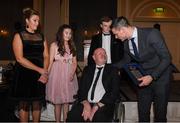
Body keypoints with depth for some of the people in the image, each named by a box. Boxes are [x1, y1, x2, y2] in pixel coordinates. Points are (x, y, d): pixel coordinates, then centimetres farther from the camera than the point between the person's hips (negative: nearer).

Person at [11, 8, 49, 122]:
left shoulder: (41, 37, 10)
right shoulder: (19, 36, -2)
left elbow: (46, 56, 6)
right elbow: (19, 58, -12)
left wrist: (44, 72, -11)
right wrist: (39, 69, -16)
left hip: (39, 76, 4)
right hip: (24, 75, -4)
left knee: (38, 103, 10)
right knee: (24, 104, 4)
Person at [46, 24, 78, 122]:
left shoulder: (72, 46, 10)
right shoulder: (54, 45, -1)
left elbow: (74, 62, 7)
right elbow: (50, 61, -5)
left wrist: (72, 73, -8)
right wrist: (46, 75, -12)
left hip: (69, 75, 3)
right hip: (57, 75, -3)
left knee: (67, 101, 8)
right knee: (57, 101, 3)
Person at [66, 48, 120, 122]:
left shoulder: (112, 70, 9)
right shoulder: (87, 69, 18)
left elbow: (115, 92, -1)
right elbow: (81, 89, 10)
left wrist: (97, 106, -12)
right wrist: (86, 104, -11)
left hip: (103, 105, -2)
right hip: (86, 103, 2)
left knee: (99, 118, -34)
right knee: (71, 117, -25)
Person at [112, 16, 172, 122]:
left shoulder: (152, 34, -24)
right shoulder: (126, 42, -5)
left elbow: (166, 58, -21)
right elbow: (126, 60, 14)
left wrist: (152, 76, -28)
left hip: (160, 76, -5)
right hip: (144, 77, 5)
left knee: (160, 111, 5)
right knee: (142, 110, 10)